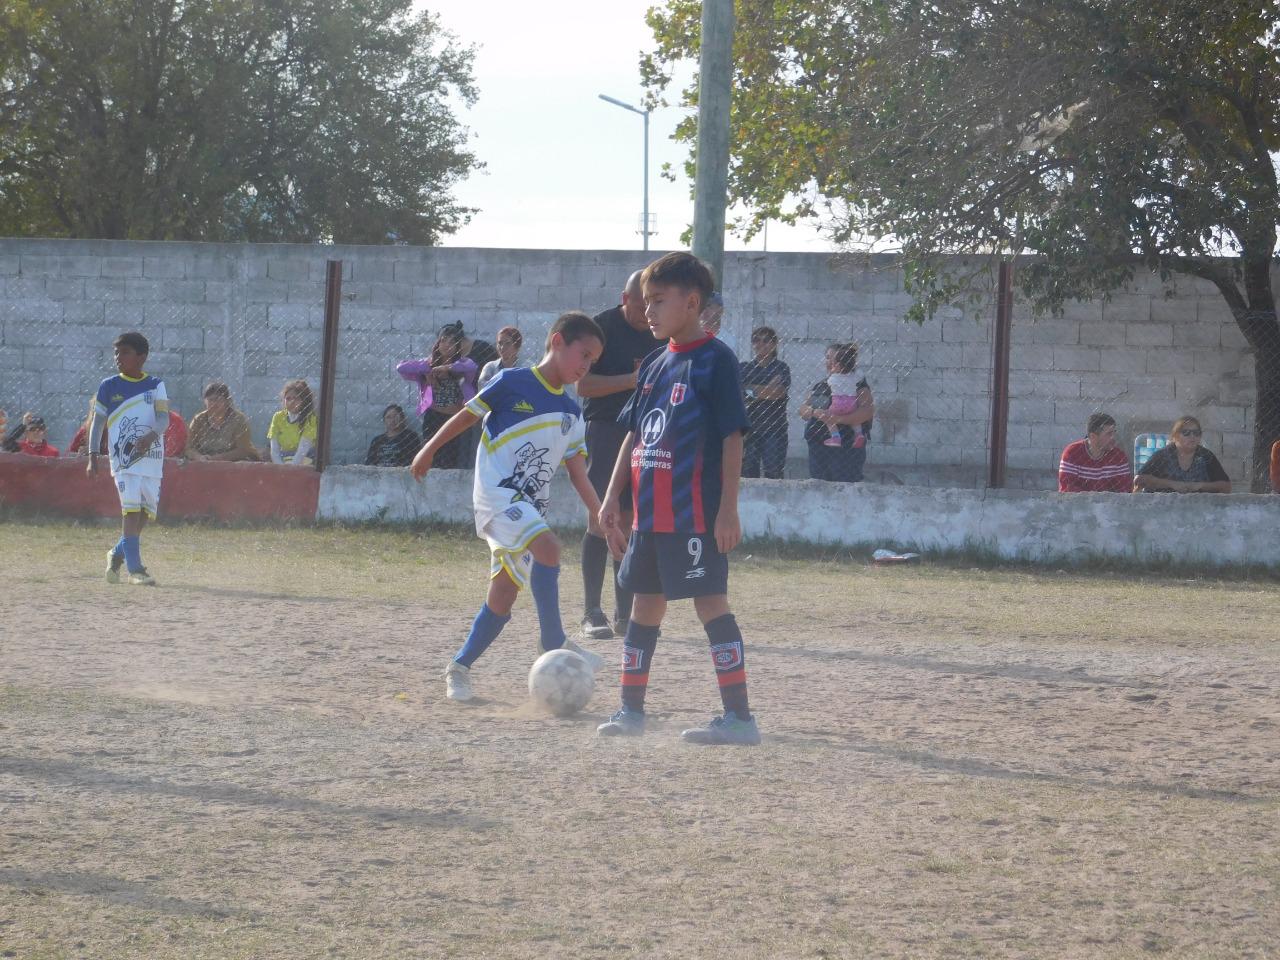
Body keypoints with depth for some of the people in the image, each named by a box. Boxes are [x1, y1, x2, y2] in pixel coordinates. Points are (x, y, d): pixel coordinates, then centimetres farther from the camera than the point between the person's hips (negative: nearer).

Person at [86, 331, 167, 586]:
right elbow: (98, 421, 9)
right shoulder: (108, 386, 5)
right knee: (131, 509, -14)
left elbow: (163, 417, -5)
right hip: (123, 457, -2)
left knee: (145, 512, 5)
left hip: (152, 455, 2)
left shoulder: (155, 385, 6)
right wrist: (93, 456, 3)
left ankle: (118, 554, 26)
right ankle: (135, 568, -15)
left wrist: (151, 435, -25)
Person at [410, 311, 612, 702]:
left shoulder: (571, 414, 12)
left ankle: (459, 668, 17)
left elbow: (578, 473, 12)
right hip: (497, 491, -7)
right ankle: (553, 641, -26)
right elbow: (466, 416, 4)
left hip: (531, 507, 7)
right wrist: (429, 451, 8)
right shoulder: (512, 383, -5)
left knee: (503, 595, 5)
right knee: (547, 546, -29)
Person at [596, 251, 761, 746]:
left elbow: (732, 437, -12)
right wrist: (612, 497, 13)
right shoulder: (654, 363, 14)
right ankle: (631, 710, 22)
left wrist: (728, 509, -16)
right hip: (650, 512, 8)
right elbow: (634, 435, 19)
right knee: (646, 603, 13)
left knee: (711, 603, -8)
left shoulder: (715, 360, -9)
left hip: (696, 514, -8)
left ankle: (739, 716, -7)